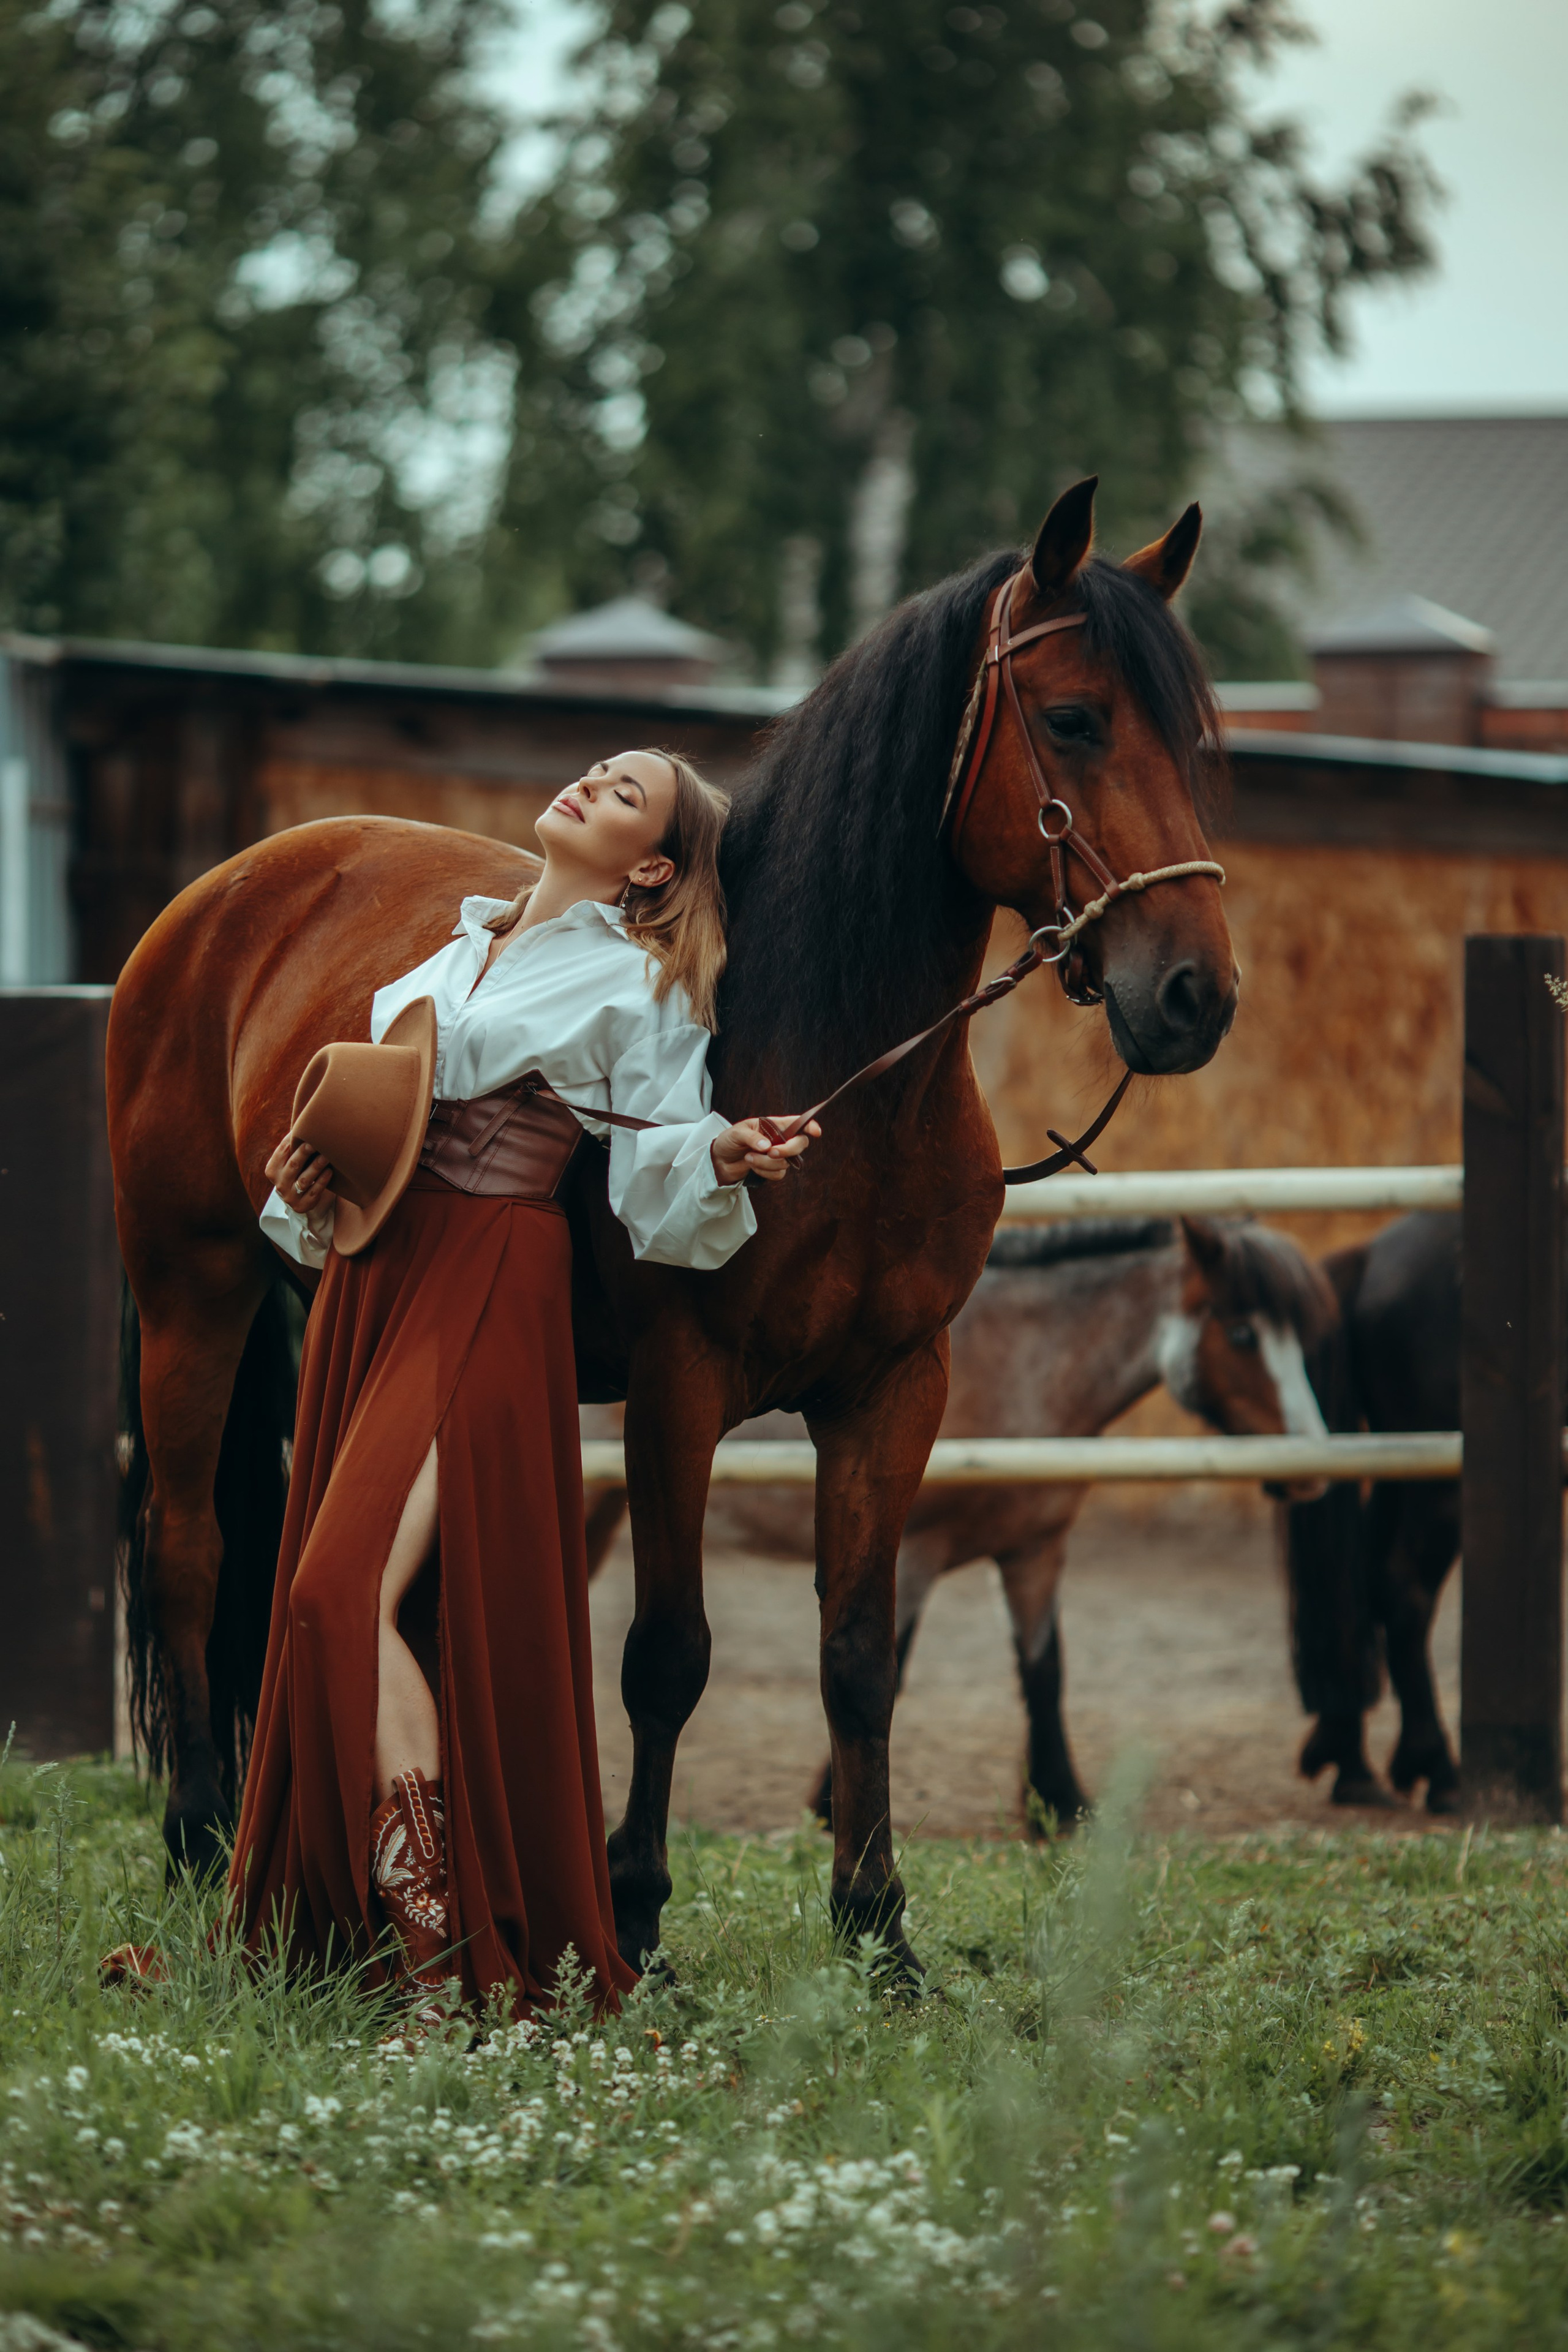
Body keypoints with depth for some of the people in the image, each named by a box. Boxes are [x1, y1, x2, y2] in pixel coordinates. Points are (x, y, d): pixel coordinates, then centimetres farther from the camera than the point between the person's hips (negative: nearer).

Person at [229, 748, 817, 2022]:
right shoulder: (453, 954, 20)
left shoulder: (641, 990, 2)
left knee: (355, 1591, -19)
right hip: (374, 1276, 7)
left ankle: (448, 1947, -16)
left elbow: (659, 1195, -4)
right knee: (323, 1598, 4)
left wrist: (723, 1157, -25)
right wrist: (309, 1189, 5)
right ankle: (341, 1924, 11)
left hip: (494, 1284, -7)